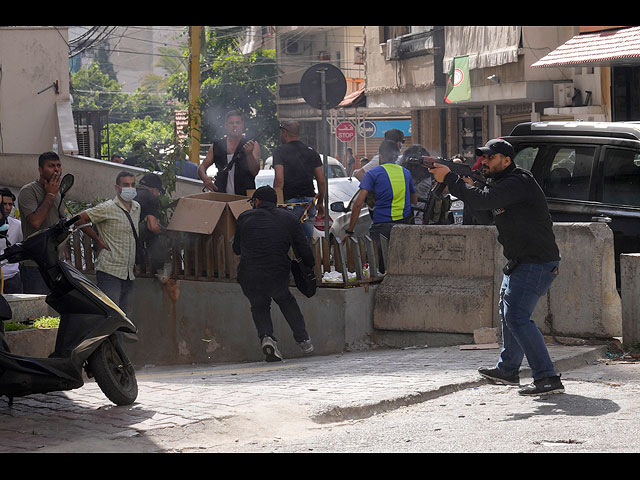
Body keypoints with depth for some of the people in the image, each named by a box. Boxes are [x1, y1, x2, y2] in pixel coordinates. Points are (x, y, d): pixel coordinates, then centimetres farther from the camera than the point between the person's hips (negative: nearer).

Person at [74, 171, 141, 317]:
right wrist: (98, 241, -6)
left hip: (129, 274, 7)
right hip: (110, 272, -7)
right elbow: (79, 219, -11)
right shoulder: (108, 208, -9)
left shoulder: (137, 208, 13)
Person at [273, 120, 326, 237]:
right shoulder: (311, 152, 13)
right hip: (309, 200, 5)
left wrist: (279, 204, -17)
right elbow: (321, 181, 12)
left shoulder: (280, 151, -2)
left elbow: (279, 180, -14)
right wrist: (320, 202, 23)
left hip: (290, 201, -5)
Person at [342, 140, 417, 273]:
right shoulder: (406, 173, 14)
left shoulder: (372, 174, -1)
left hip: (381, 225, -4)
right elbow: (414, 201, 25)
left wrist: (349, 231, -5)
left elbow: (358, 203, -8)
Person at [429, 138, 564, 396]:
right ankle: (508, 370, 37)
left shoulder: (517, 183, -19)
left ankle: (547, 379, -20)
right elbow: (488, 212, 17)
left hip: (537, 263, -11)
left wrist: (450, 179, -24)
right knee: (508, 313, 22)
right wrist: (468, 186, 2)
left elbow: (485, 201, -30)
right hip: (520, 262, 11)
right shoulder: (504, 183, 14)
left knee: (517, 317, -17)